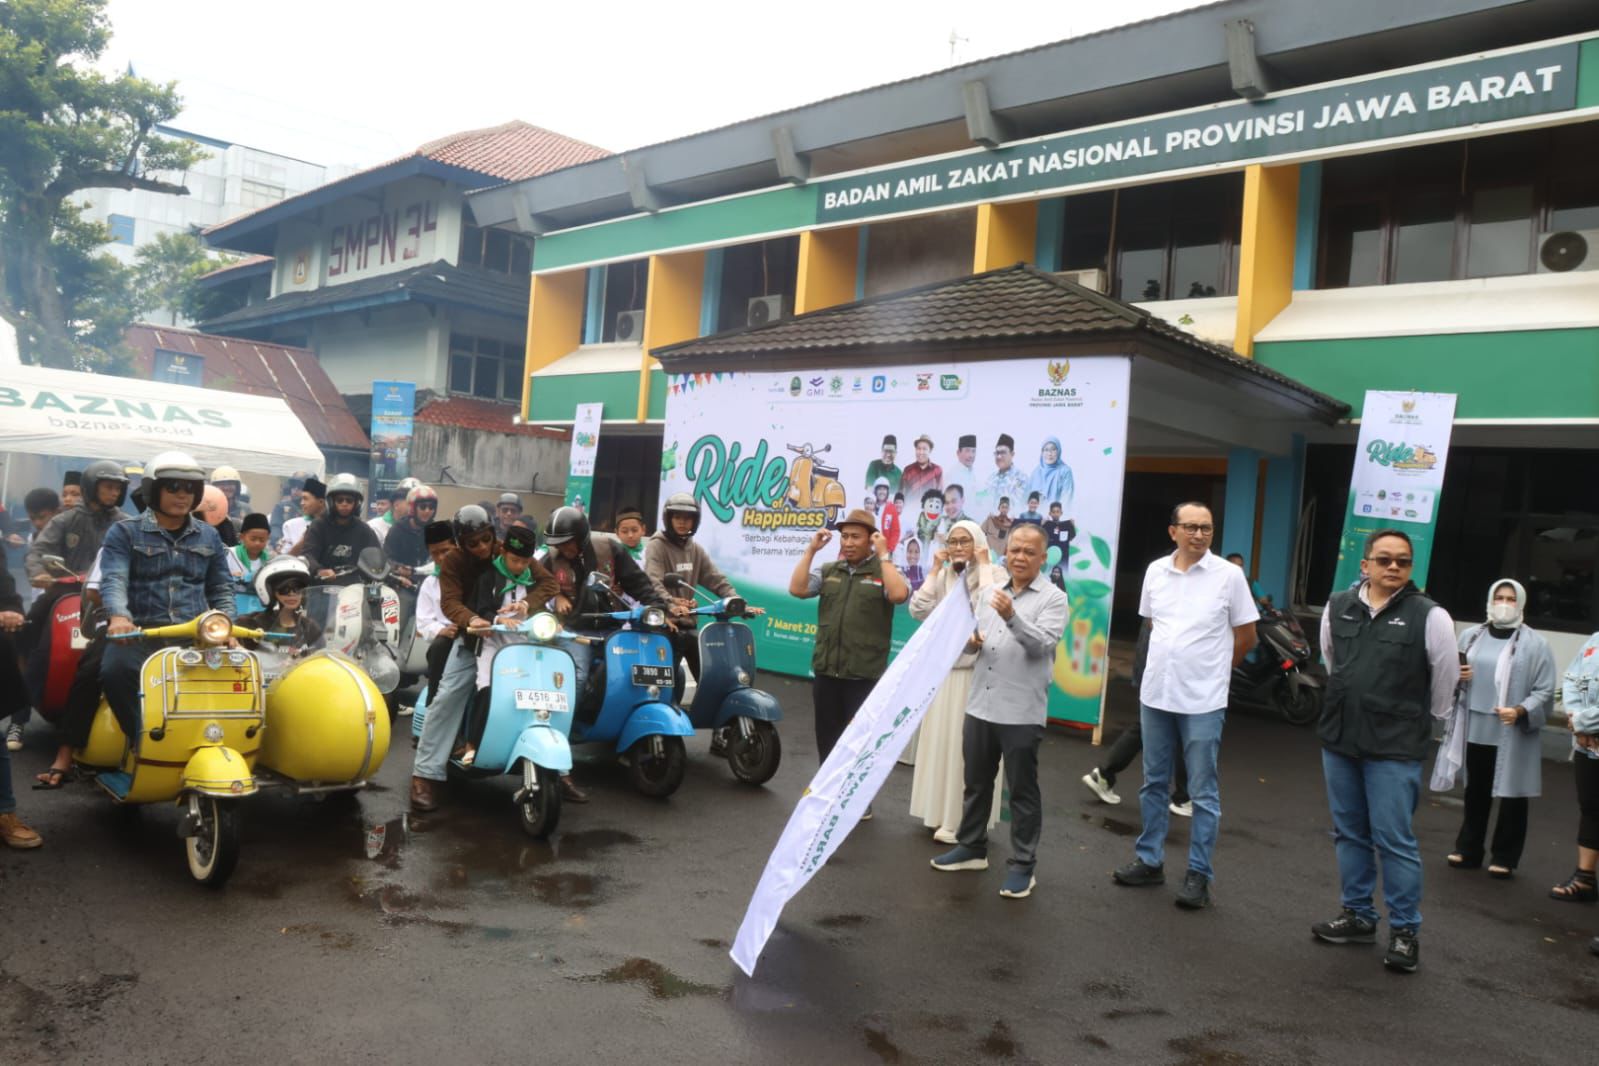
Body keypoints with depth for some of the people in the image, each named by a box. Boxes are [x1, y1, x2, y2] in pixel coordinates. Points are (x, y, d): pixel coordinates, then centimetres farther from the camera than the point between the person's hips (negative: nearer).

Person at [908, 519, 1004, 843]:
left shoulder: (995, 575, -6)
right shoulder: (942, 577, 7)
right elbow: (918, 611, -3)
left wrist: (983, 567, -17)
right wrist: (935, 571, -4)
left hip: (977, 672, -5)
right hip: (942, 669, 5)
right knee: (940, 740, 12)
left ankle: (964, 820, 6)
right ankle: (941, 812, 25)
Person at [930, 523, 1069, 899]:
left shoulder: (1053, 598, -6)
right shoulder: (991, 593, 13)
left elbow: (1043, 644, -20)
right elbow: (975, 635, 18)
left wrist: (1012, 617, -34)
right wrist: (971, 641, -5)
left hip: (1022, 712, -6)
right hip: (980, 705, 6)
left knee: (1022, 790, 4)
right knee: (976, 782, 17)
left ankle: (1022, 864, 13)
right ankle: (971, 847, 32)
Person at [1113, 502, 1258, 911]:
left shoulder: (1228, 575, -8)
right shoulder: (1155, 571, 3)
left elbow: (1246, 635, 0)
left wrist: (1212, 670, 9)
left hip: (1203, 700, -4)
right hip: (1155, 693, 4)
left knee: (1203, 792, 3)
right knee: (1154, 783, 15)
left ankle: (1198, 874, 13)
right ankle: (1149, 861, 27)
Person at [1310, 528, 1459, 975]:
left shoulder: (1430, 617, -10)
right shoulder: (1337, 608, 3)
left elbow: (1445, 679, 1)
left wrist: (1423, 720, 13)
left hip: (1395, 749, -5)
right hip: (1338, 739, 5)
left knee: (1394, 841, -1)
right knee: (1349, 833, 14)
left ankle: (1405, 930, 13)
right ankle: (1358, 916, 28)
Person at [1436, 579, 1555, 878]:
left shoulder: (1535, 643, -4)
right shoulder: (1470, 636, 8)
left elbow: (1544, 691, -7)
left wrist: (1520, 711, -23)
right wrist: (1456, 676, -5)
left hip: (1513, 734, -4)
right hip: (1475, 728, 4)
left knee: (1512, 794, 5)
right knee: (1476, 791, 14)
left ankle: (1505, 858, 17)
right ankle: (1468, 849, 25)